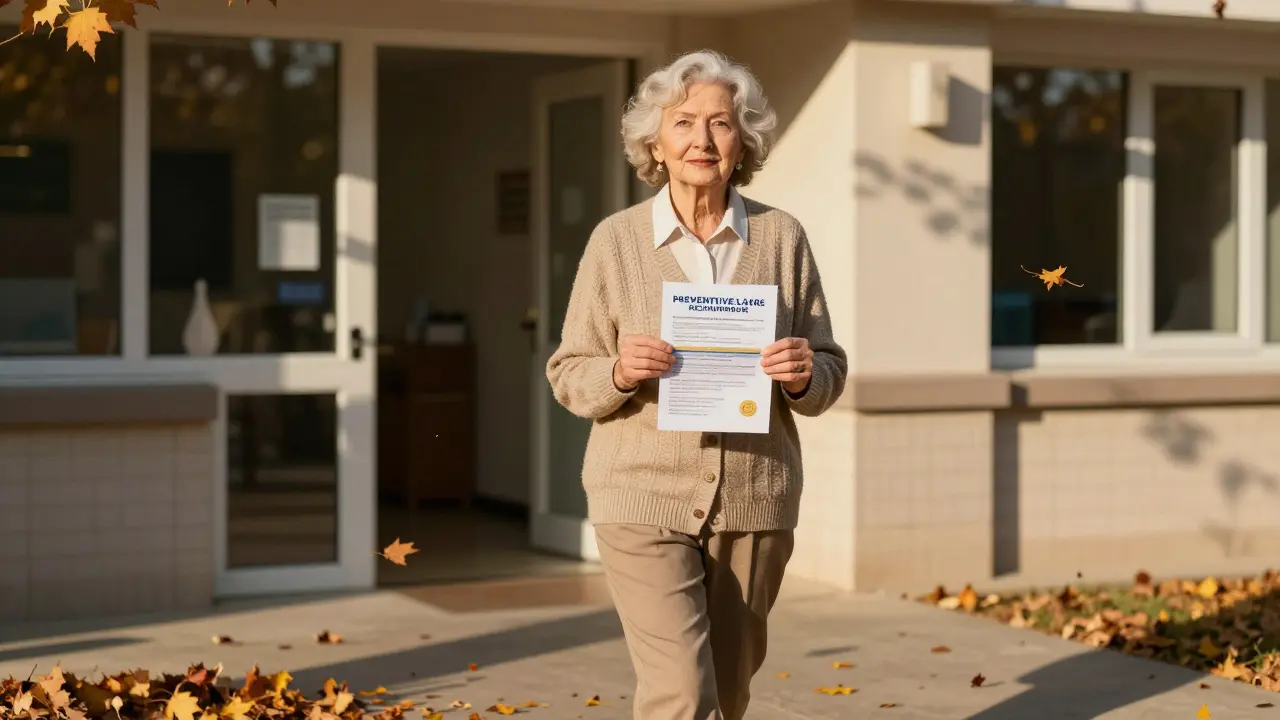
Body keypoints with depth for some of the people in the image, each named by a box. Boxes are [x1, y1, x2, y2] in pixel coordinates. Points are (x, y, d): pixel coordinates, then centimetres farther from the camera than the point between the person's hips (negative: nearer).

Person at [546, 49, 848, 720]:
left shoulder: (781, 236, 2)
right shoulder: (616, 239, -2)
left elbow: (829, 374, 8)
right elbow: (568, 375, 3)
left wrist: (804, 375, -15)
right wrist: (620, 373, -18)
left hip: (755, 505, 3)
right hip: (645, 499, -3)